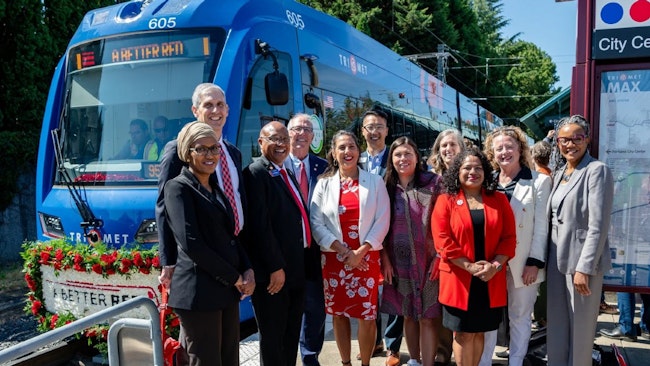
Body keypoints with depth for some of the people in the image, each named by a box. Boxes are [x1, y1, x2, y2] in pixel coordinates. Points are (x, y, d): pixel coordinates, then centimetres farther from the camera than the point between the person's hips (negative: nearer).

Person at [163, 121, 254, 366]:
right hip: (199, 292, -7)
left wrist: (248, 270, 0)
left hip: (227, 290, 8)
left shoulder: (217, 188, 16)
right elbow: (191, 244, -18)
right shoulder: (178, 187, -8)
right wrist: (234, 277, -12)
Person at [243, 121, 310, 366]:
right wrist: (275, 267, -20)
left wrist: (300, 264, 13)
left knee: (292, 335, 18)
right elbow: (260, 225, -19)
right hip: (273, 272, -9)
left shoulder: (288, 174, 17)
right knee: (273, 336, 5)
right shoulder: (256, 173, -12)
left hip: (296, 270, 9)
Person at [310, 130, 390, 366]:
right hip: (333, 257, 1)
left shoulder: (375, 182, 1)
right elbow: (316, 223, -3)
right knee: (338, 313, 9)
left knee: (367, 315, 0)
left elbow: (382, 221, -4)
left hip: (367, 256, -1)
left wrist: (360, 252, -12)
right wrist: (342, 250, -12)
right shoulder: (324, 183, 3)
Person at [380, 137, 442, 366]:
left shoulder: (433, 182, -4)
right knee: (408, 315, 14)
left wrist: (439, 256, -10)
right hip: (399, 261, 3)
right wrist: (385, 258, 0)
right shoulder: (387, 187, 4)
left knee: (428, 317, -1)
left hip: (427, 260, -3)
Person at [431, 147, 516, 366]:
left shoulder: (499, 200, 7)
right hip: (459, 279, -2)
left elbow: (509, 237, 3)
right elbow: (442, 240, -9)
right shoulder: (446, 201, -2)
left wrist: (495, 265, -12)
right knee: (462, 333, 4)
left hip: (491, 280, 3)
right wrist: (469, 266, -16)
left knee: (479, 331, 12)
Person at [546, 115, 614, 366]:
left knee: (580, 326, 6)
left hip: (582, 261, -7)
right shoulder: (559, 174, 13)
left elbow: (598, 225, -16)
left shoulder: (597, 171, -10)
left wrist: (584, 267, -20)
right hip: (557, 259, 7)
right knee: (557, 324, 13)